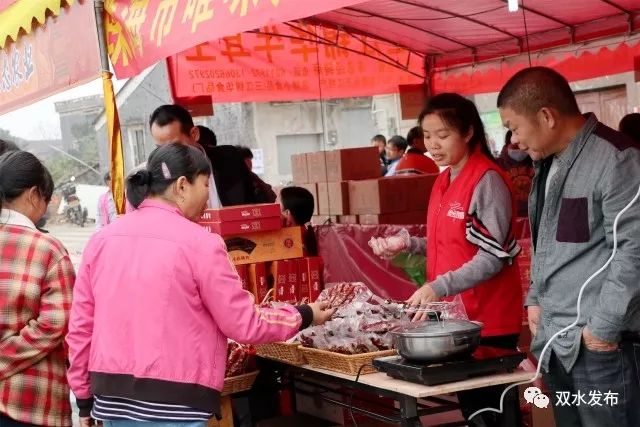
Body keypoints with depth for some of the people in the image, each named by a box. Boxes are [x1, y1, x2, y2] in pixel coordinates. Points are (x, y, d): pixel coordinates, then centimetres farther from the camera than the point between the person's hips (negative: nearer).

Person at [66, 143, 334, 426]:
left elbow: (80, 326, 9)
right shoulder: (199, 243, -10)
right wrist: (304, 316, 9)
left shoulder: (102, 240, 7)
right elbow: (243, 324, -5)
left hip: (112, 397, 6)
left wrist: (84, 397, 18)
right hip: (173, 404, -6)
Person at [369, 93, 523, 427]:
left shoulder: (487, 181, -15)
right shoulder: (444, 181, 10)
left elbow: (492, 257, -20)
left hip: (487, 318, -8)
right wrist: (407, 244, 3)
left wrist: (438, 288, -27)